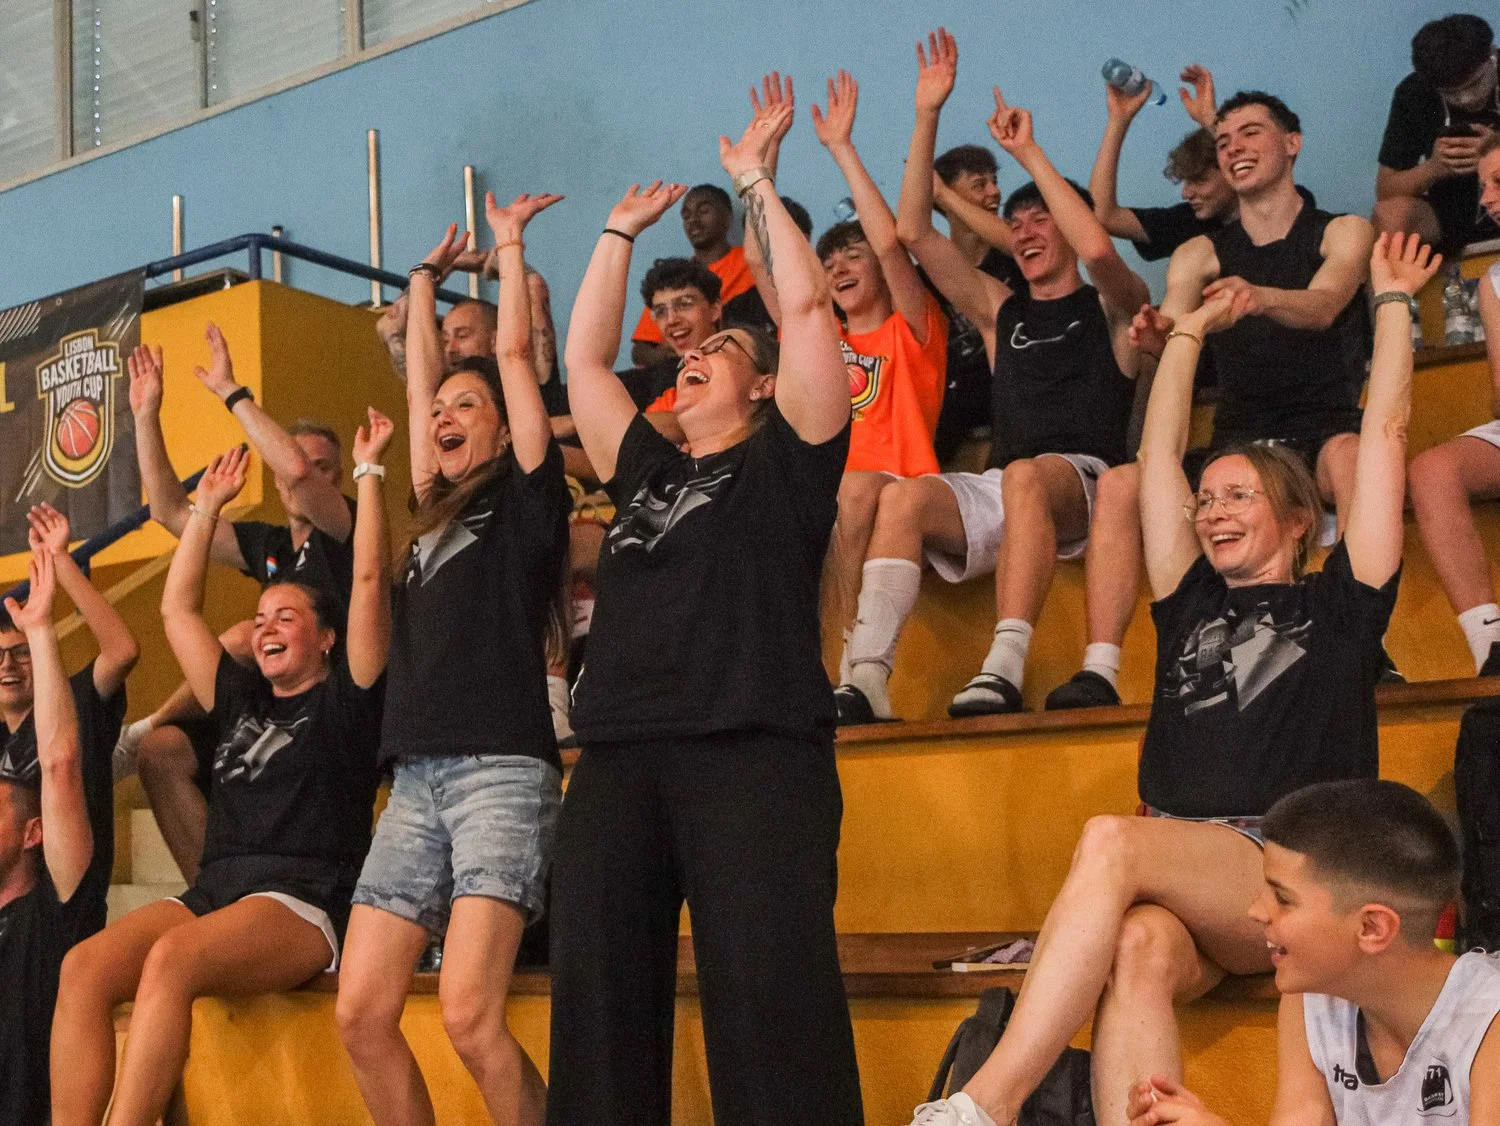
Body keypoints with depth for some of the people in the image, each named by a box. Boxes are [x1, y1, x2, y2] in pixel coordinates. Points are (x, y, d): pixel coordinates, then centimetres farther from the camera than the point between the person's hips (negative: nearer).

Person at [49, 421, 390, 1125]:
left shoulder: (343, 699, 10)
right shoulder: (241, 701, 26)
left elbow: (369, 580, 1)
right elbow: (177, 608, 32)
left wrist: (368, 470, 8)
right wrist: (208, 506, 35)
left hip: (306, 902, -6)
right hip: (213, 891, 6)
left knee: (171, 958, -36)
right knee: (83, 966, -23)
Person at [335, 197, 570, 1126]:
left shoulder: (524, 498, 6)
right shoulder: (437, 513, 22)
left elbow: (516, 356, 4)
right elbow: (419, 383, 28)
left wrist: (511, 246, 14)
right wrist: (427, 280, 38)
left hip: (502, 769, -7)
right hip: (416, 779, 7)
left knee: (470, 1014, -18)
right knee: (362, 1013, -2)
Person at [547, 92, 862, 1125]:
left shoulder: (786, 459, 13)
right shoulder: (647, 471, 27)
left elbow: (805, 308, 5)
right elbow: (584, 361, 31)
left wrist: (758, 184, 14)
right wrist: (620, 235, 37)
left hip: (753, 746, -5)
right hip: (620, 751, 6)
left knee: (772, 991, -16)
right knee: (597, 990, -4)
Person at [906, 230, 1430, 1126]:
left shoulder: (1338, 607, 15)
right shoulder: (1192, 607, 24)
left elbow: (1386, 430, 14)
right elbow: (1161, 454, 28)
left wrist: (1393, 301, 23)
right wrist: (1191, 330, 36)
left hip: (1296, 881, -4)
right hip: (1174, 875, 4)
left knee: (1112, 840, -33)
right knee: (1138, 954, -34)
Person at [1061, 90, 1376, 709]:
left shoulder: (1342, 233, 8)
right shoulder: (1200, 255, 16)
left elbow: (1322, 307, -15)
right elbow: (1169, 332, -1)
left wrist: (1259, 297, -38)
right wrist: (1156, 337, -28)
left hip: (1323, 434, -3)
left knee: (1347, 454, -38)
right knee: (1119, 485, -21)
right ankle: (1099, 673, -29)